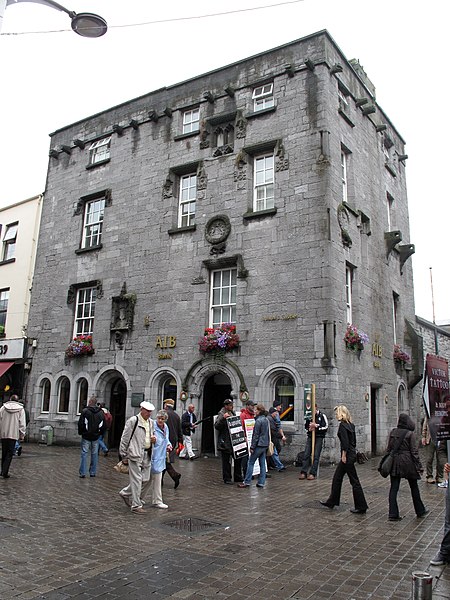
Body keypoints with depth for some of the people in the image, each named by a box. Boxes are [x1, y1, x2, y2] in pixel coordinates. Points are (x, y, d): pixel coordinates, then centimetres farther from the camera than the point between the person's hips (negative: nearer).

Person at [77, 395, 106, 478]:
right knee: (94, 454, 10)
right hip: (95, 437, 3)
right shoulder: (101, 412, 3)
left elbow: (80, 424, -9)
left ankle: (83, 473, 1)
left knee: (84, 454, 2)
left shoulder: (85, 411, -10)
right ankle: (93, 472, 14)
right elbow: (104, 426, 8)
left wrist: (80, 432, 6)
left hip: (86, 436, -3)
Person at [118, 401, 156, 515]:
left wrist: (153, 439, 4)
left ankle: (126, 493, 29)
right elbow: (124, 439, -6)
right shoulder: (132, 421, -7)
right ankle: (136, 505, 6)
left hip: (146, 455, 7)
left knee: (146, 480, 10)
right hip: (135, 454, -7)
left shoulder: (151, 422, 13)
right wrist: (124, 456, -5)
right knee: (137, 480, -5)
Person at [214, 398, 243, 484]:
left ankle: (238, 477, 22)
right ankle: (227, 479, 12)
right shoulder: (221, 414, -10)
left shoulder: (233, 413, 14)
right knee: (226, 461, 1)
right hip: (225, 442, -7)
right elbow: (216, 426, -20)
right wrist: (223, 418, -32)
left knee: (238, 458, 10)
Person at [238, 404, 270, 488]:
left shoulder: (258, 420, -15)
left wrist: (252, 447, -11)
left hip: (259, 444, -8)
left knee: (251, 463, -1)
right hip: (265, 445, 8)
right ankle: (261, 482, 11)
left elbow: (256, 435, -15)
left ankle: (246, 482, 2)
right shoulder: (266, 420, 10)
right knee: (262, 463, 9)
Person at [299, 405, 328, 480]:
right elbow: (306, 427, 17)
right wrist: (309, 429, -5)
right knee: (306, 455, -2)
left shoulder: (322, 416, -3)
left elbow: (326, 427, -5)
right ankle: (303, 472, 1)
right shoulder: (308, 417, 8)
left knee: (316, 456, -5)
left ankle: (313, 473, -3)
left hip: (319, 438, -3)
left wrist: (316, 426, -15)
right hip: (310, 437, 4)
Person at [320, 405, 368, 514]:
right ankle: (332, 502, 25)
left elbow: (345, 442, -22)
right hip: (352, 453, 10)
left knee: (354, 481, -1)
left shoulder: (342, 424, -16)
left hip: (347, 456, -10)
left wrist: (344, 456, -16)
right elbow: (354, 441, 16)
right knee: (337, 478, 16)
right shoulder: (350, 424, 11)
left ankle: (361, 507, 7)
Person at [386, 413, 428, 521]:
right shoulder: (410, 434, -8)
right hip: (407, 462, -3)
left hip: (394, 462, 3)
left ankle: (393, 514, 1)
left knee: (394, 488, 4)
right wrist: (418, 465, -3)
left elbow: (388, 448, 7)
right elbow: (414, 451, -9)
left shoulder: (393, 432, 3)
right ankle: (420, 511, 29)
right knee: (414, 487, 15)